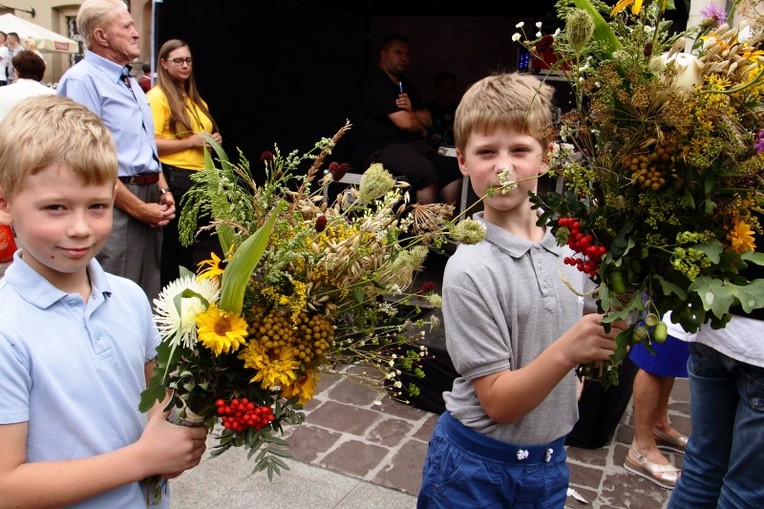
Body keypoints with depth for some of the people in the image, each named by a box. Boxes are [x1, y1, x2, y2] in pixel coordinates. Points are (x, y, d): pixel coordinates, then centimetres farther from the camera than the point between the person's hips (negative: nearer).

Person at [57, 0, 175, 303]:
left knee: (148, 298, 16)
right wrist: (138, 208, -16)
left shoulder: (130, 82, 18)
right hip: (116, 206, -9)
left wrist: (163, 192, 9)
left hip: (149, 202, 9)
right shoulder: (83, 79, -12)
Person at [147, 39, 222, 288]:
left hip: (201, 177, 8)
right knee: (172, 244, 0)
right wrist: (190, 141, -16)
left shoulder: (195, 99, 19)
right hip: (175, 178, -8)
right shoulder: (157, 96, -6)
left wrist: (213, 139, 11)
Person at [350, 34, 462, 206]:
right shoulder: (374, 82, -8)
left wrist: (411, 110, -4)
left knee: (453, 169, -11)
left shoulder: (406, 84, 22)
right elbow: (405, 123, -15)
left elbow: (427, 120, 18)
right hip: (377, 149, -9)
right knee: (426, 171, -32)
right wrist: (422, 129, 8)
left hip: (411, 145, 9)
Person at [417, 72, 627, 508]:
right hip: (478, 469, -5)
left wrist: (611, 326, -9)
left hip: (549, 459, 5)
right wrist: (566, 351, -33)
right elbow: (496, 401, -20)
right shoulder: (470, 268, -22)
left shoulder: (571, 246, -5)